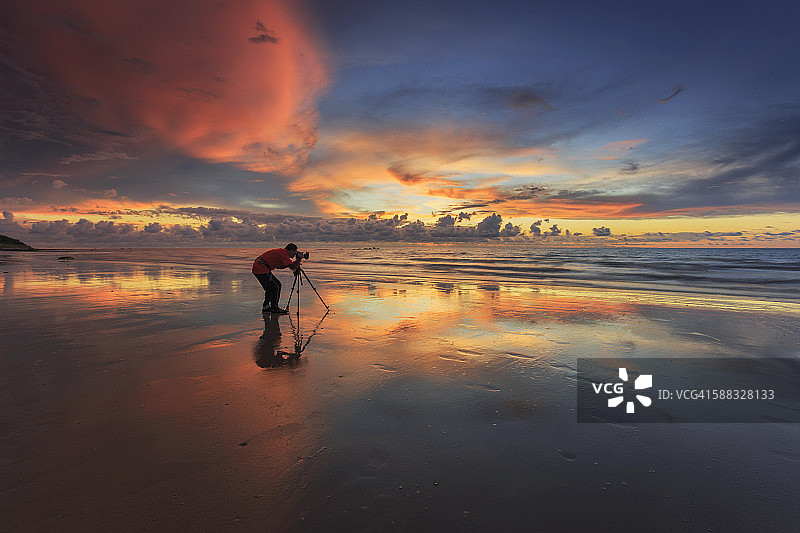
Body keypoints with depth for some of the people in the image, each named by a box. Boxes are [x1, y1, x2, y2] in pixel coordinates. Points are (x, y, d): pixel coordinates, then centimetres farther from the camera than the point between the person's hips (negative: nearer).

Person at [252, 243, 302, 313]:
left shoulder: (281, 251, 17)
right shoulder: (283, 253, -12)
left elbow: (278, 266, 25)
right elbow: (292, 267, -17)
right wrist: (299, 258, -5)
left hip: (256, 267, 10)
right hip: (261, 269, -10)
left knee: (269, 287, 19)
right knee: (276, 285, -4)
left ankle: (265, 307, 23)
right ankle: (274, 308, 1)